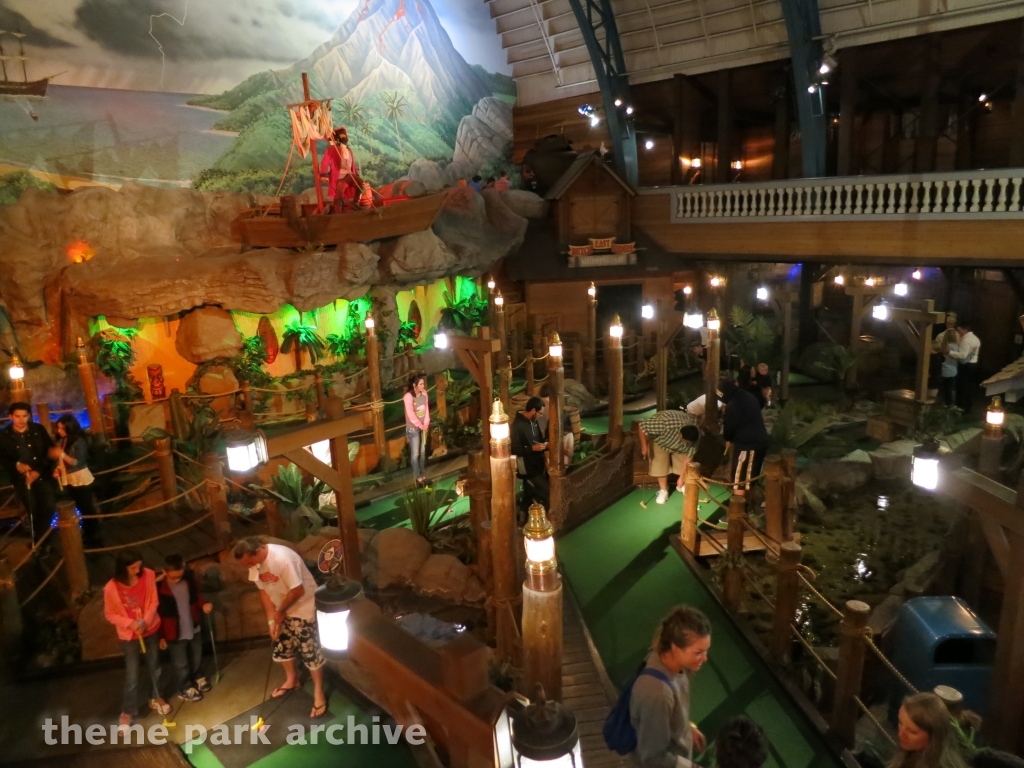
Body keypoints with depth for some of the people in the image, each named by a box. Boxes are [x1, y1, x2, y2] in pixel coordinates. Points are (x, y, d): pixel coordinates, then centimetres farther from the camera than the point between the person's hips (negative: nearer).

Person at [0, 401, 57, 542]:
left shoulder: (39, 430, -4)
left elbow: (49, 451, -3)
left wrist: (39, 470, -14)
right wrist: (16, 465, -18)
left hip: (43, 476, 0)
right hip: (21, 479, 0)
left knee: (49, 508, -2)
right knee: (33, 512, 8)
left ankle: (39, 539, 22)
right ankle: (38, 541, 28)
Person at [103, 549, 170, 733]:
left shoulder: (148, 575, -18)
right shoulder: (111, 588, -24)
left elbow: (153, 602, -8)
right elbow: (110, 614, -10)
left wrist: (146, 621, -21)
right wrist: (130, 623, -22)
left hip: (151, 629, 3)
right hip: (129, 635, -3)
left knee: (155, 666, 20)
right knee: (132, 674, 6)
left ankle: (156, 697, 43)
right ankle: (127, 712, 27)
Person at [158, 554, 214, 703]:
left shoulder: (189, 577, -15)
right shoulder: (158, 587, -26)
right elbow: (156, 613, -14)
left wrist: (203, 604, -14)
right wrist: (161, 636, -8)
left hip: (194, 628, 4)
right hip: (175, 633, -4)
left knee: (197, 656, 26)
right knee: (181, 664, 16)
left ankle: (198, 678, 51)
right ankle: (186, 688, 39)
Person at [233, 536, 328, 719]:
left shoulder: (282, 558, -34)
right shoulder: (254, 562, -9)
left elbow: (298, 590, -29)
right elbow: (264, 591, 0)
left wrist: (280, 611, -15)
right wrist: (272, 619, -6)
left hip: (303, 607, -8)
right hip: (281, 610, 8)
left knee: (309, 650, -1)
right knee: (281, 646, 20)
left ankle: (318, 692, 15)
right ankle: (292, 679, 44)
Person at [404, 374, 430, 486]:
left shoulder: (424, 394, -3)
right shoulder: (408, 397, -22)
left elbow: (426, 409, 2)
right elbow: (411, 415, -21)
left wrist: (426, 424, -7)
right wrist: (421, 426, -14)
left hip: (423, 427, 6)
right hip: (413, 428, -6)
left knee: (422, 451, 14)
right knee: (415, 453, 3)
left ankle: (422, 473, 27)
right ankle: (418, 476, 16)